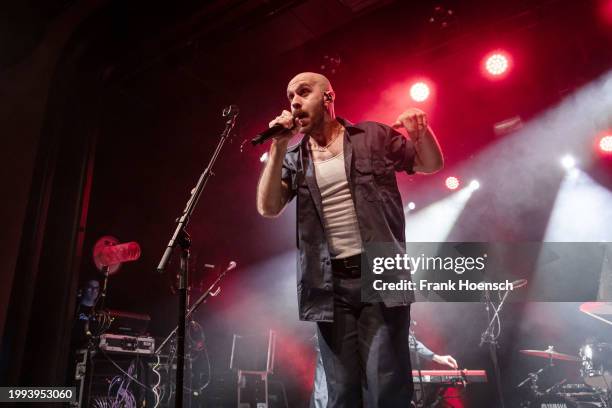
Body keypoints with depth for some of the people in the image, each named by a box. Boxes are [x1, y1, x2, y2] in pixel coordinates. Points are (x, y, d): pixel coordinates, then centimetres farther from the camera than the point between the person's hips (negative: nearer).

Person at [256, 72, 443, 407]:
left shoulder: (373, 136, 6)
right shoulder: (293, 158, 11)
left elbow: (431, 165, 12)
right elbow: (267, 208, -2)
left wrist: (422, 131, -9)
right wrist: (278, 149, -9)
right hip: (329, 285, 3)